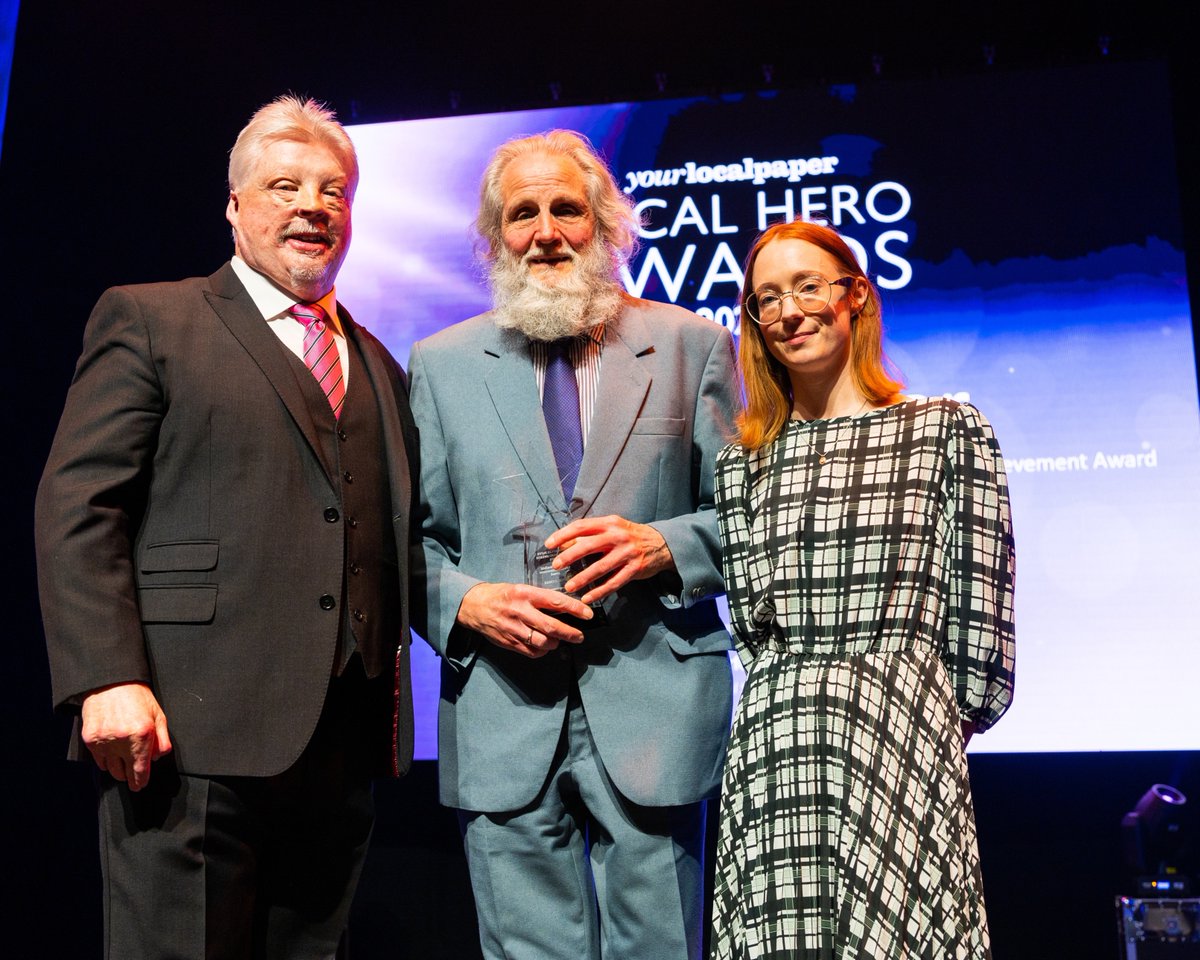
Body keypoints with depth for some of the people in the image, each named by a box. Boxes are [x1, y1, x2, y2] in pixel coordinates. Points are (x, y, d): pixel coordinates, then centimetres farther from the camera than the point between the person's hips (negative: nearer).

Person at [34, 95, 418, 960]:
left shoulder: (378, 365, 19)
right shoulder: (149, 321, 4)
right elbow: (76, 508, -5)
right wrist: (108, 679, -15)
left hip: (344, 745, 5)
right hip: (194, 735, -5)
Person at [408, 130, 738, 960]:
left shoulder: (692, 345, 7)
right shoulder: (442, 363, 10)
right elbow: (414, 538, 10)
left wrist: (664, 545, -13)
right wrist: (466, 601, -9)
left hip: (654, 705, 0)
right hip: (503, 714, 1)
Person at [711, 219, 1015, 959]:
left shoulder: (948, 430, 4)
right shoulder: (743, 462, 13)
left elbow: (979, 620, 3)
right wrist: (798, 702, 5)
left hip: (904, 752, -2)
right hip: (772, 758, 3)